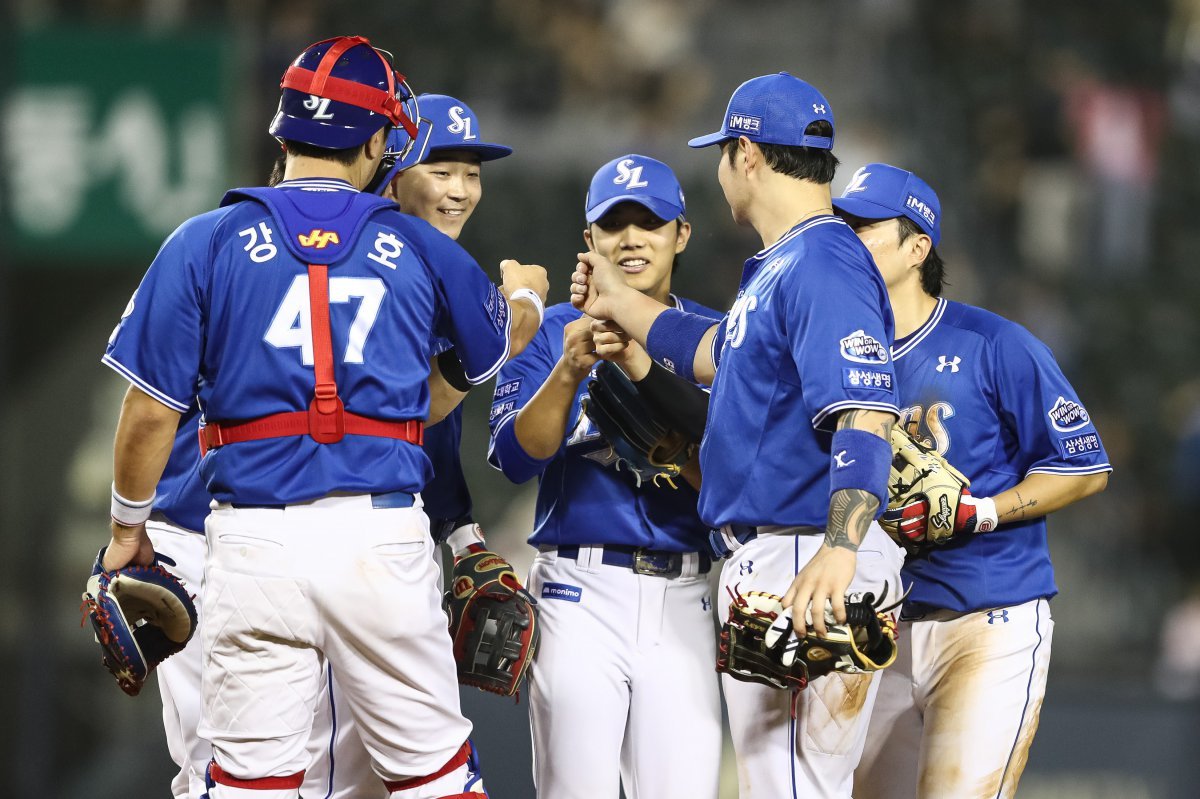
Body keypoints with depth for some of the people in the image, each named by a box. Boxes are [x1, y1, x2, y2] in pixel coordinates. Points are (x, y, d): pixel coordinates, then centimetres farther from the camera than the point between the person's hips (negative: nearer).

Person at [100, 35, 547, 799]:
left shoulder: (206, 242, 2)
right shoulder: (419, 249, 8)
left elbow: (152, 411, 1)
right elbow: (497, 347, 28)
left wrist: (128, 526, 17)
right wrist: (526, 294, 52)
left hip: (255, 539, 0)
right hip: (385, 536, 1)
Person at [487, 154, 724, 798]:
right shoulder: (552, 333, 7)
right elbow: (514, 456, -6)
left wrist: (640, 368, -21)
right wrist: (568, 372, -22)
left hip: (681, 599, 1)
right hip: (580, 593, -1)